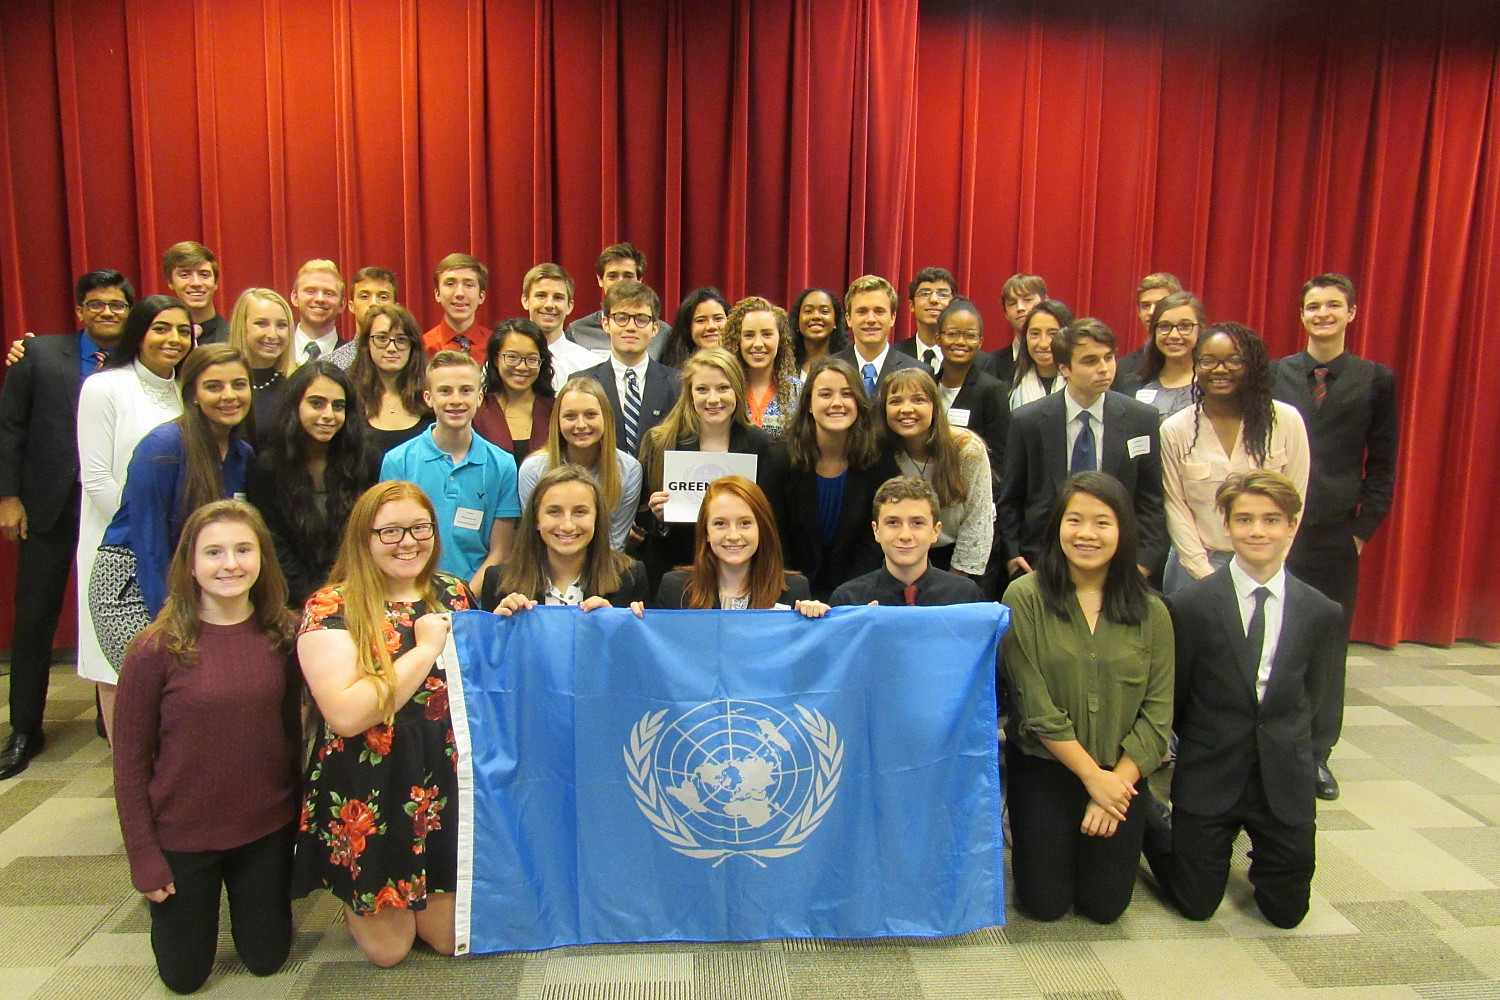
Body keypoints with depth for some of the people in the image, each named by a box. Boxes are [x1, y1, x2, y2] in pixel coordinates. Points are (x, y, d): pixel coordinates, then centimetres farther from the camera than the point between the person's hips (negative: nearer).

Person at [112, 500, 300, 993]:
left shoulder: (283, 636, -9)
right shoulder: (156, 650, -18)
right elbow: (130, 761, -11)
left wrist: (297, 814, 8)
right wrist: (143, 857, -8)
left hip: (267, 829, 2)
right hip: (182, 837, -2)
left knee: (266, 960, 18)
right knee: (184, 977, 17)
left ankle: (251, 891, 46)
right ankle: (180, 899, 44)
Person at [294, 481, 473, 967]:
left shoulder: (454, 594, 3)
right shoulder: (332, 608, -13)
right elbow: (345, 714, -26)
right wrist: (426, 649, -21)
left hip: (445, 780, 4)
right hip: (369, 788, -4)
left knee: (451, 935, 9)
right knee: (388, 947, 7)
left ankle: (415, 904, 40)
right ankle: (357, 902, 38)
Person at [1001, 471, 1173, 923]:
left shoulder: (1150, 611, -1)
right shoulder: (1025, 597, -12)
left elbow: (1157, 712, -3)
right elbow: (1035, 706, -13)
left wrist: (1117, 783, -13)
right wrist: (1092, 776, -11)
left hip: (1121, 774, 2)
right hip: (1043, 767, -2)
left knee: (1105, 906, 4)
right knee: (1045, 903, -1)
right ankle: (1029, 835, 30)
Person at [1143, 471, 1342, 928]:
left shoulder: (1321, 613, -2)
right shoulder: (1190, 605, -12)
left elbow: (1311, 697, 9)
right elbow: (1172, 698, -2)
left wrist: (1280, 744, 5)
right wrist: (1207, 742, 5)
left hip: (1284, 782, 3)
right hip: (1209, 779, -3)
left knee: (1286, 912, 11)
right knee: (1196, 906, 6)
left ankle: (1260, 852, 40)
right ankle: (1148, 829, 32)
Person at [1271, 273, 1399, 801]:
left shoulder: (1376, 380, 4)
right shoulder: (1273, 374, 4)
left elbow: (1382, 466, 5)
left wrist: (1364, 528, -2)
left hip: (1336, 537, 0)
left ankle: (1317, 755, 21)